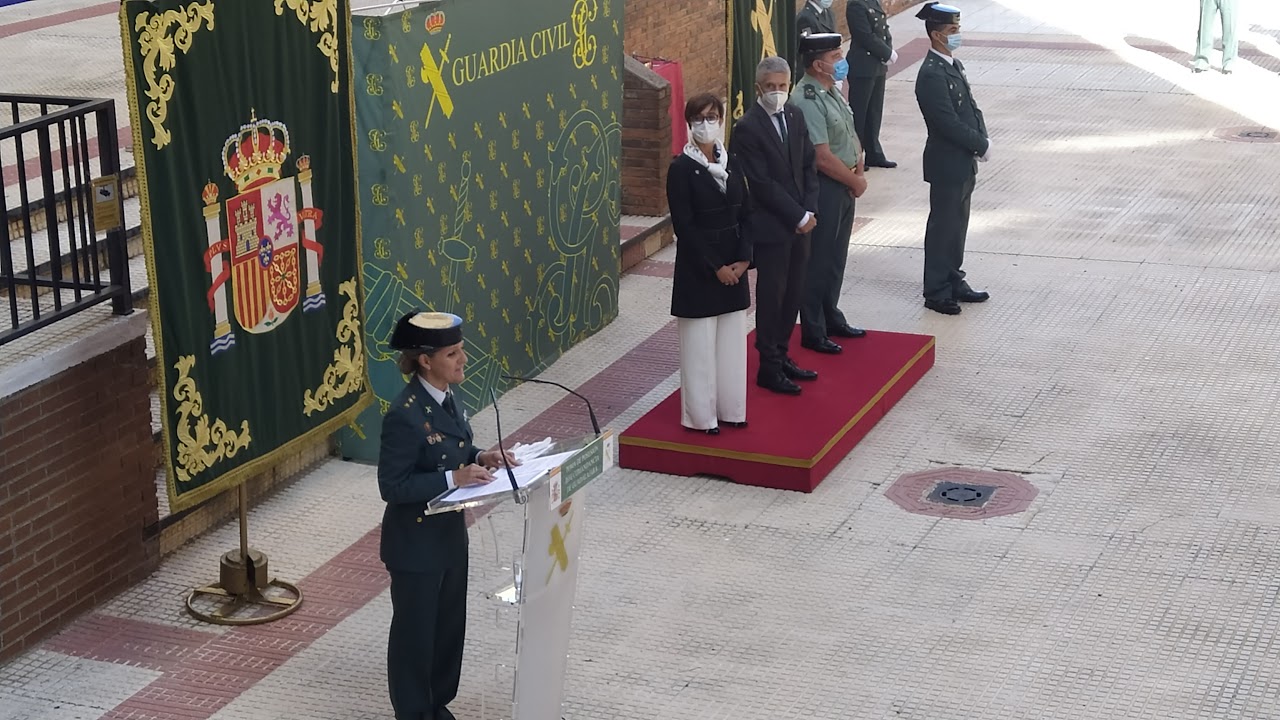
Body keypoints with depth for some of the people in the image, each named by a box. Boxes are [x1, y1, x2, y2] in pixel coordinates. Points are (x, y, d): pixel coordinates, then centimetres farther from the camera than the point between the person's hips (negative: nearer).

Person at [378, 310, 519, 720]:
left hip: (449, 533, 9)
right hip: (416, 542, -9)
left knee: (449, 624, 21)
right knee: (415, 630, 9)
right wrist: (453, 478, -29)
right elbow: (392, 486, -25)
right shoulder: (405, 415, -27)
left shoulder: (444, 397, 0)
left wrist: (479, 458, -5)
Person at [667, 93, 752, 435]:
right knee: (700, 342, 1)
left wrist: (742, 259, -6)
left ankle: (730, 407, 22)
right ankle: (701, 415, 11)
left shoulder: (732, 164, 6)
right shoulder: (681, 169, -10)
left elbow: (745, 215, 6)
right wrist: (715, 267, -15)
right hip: (697, 269, -5)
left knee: (732, 338, 11)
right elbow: (684, 226, -14)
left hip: (733, 267, 6)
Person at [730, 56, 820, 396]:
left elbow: (808, 167, 10)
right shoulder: (747, 128, -15)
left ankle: (782, 356, 26)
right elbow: (762, 183, -18)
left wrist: (810, 211, -3)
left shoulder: (795, 117, 8)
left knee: (793, 294, 12)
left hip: (799, 223, 7)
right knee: (771, 296, 2)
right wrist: (799, 216, -15)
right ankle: (769, 367, 12)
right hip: (769, 227, -7)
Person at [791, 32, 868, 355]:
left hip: (844, 187, 9)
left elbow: (851, 135, 15)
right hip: (822, 190, -9)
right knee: (817, 261, 2)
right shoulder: (807, 101, -22)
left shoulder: (831, 91, 8)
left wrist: (859, 172, 0)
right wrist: (855, 181, -11)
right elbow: (822, 158, -24)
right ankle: (813, 332, 13)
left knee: (836, 258, 20)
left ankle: (831, 319, 35)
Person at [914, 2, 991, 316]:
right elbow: (949, 123, -24)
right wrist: (981, 145, -15)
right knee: (942, 228, 2)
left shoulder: (953, 65, 10)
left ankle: (954, 282, 30)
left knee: (957, 225, 18)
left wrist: (983, 139, -3)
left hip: (963, 163, 9)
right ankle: (936, 292, 12)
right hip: (947, 165, -9)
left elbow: (970, 108, 13)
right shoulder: (932, 75, -21)